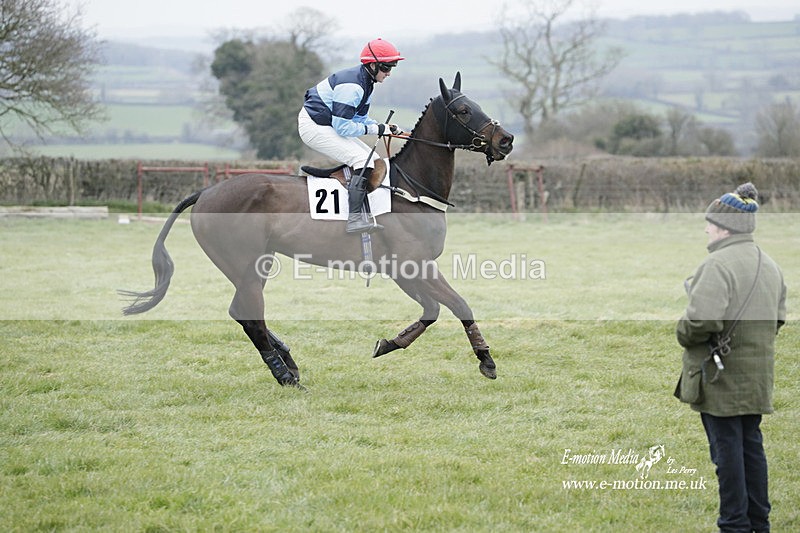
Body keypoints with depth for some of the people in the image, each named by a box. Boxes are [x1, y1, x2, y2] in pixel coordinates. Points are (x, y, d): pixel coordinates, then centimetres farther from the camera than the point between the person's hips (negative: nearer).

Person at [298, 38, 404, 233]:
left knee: (373, 159, 7)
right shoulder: (351, 85, -25)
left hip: (327, 125, 11)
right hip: (314, 127, -11)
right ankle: (354, 219, -31)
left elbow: (360, 118, 13)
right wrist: (374, 129, -20)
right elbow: (342, 126, -26)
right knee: (363, 160, -22)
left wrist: (385, 128, -2)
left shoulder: (365, 83, 8)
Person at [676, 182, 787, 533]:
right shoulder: (769, 266, 10)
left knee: (727, 448, -1)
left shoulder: (718, 265, -19)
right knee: (752, 445, 16)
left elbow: (703, 321, -28)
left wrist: (683, 333, -9)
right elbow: (777, 319, 16)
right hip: (758, 375, 8)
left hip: (722, 374, -8)